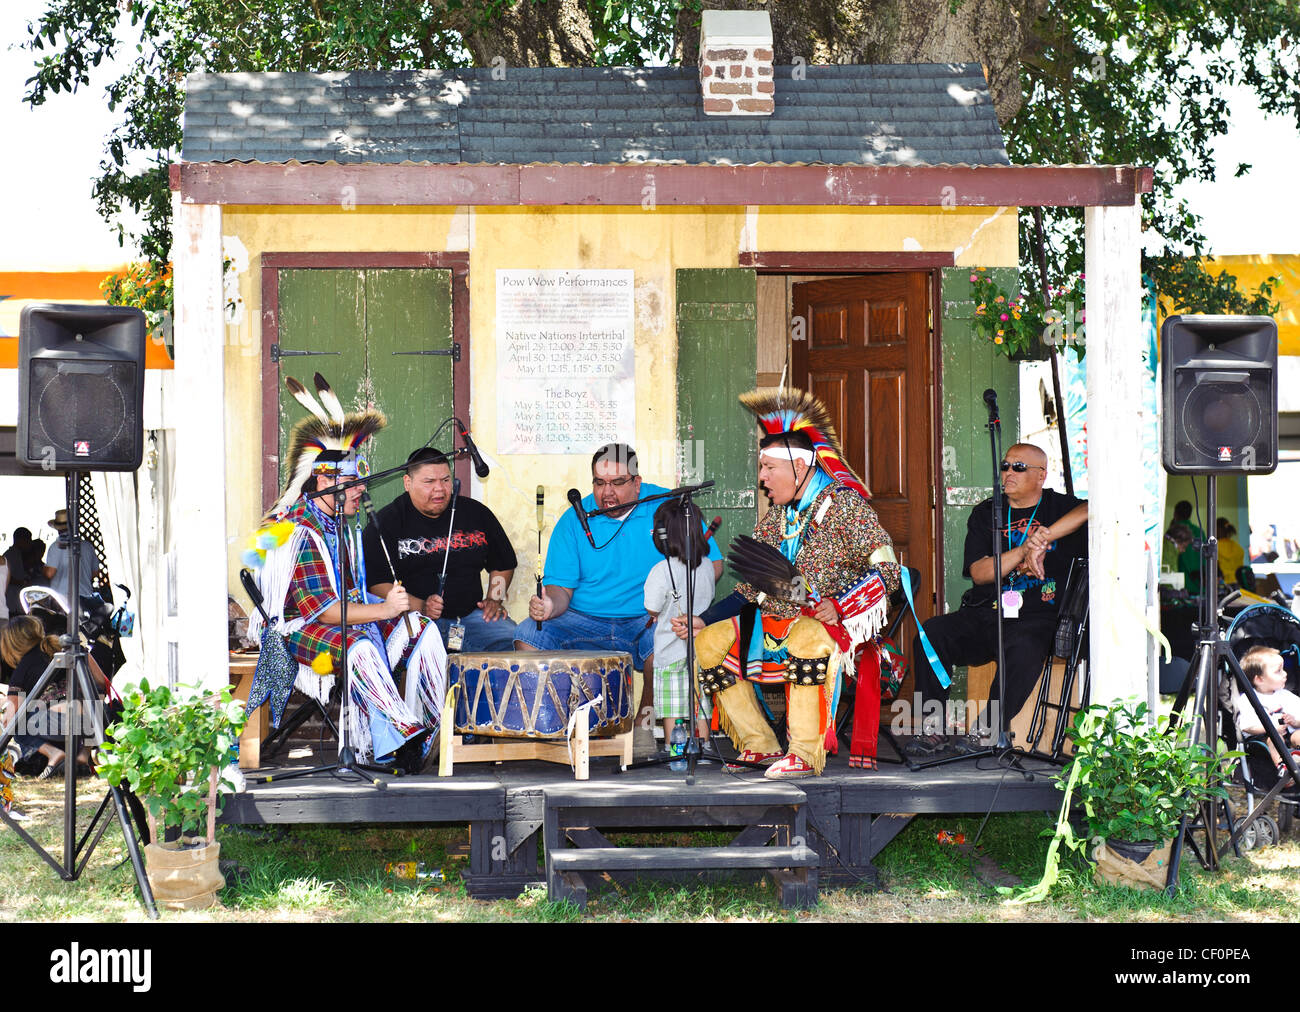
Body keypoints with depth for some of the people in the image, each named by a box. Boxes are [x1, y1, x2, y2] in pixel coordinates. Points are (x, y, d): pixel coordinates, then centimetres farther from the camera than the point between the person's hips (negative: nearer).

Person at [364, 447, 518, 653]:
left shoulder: (475, 513, 13)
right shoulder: (387, 522, 1)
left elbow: (503, 563, 27)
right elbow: (375, 583, -7)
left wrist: (495, 598, 9)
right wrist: (420, 607, -19)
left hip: (470, 614, 4)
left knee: (510, 637, -22)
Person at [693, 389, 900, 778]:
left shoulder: (844, 503, -7)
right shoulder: (778, 512, 15)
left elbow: (887, 568, -13)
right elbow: (752, 581, 18)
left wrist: (839, 606, -27)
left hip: (835, 622, -8)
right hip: (777, 619, 8)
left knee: (809, 640, -41)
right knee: (707, 642, -4)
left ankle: (805, 754, -30)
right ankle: (760, 746, -2)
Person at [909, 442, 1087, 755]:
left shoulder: (1060, 507, 10)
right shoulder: (986, 513, 17)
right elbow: (979, 573, 5)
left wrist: (1042, 537, -17)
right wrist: (1024, 550, -9)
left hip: (1035, 617, -3)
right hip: (982, 613, 3)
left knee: (1025, 650, -37)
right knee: (930, 634, -24)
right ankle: (934, 729, -18)